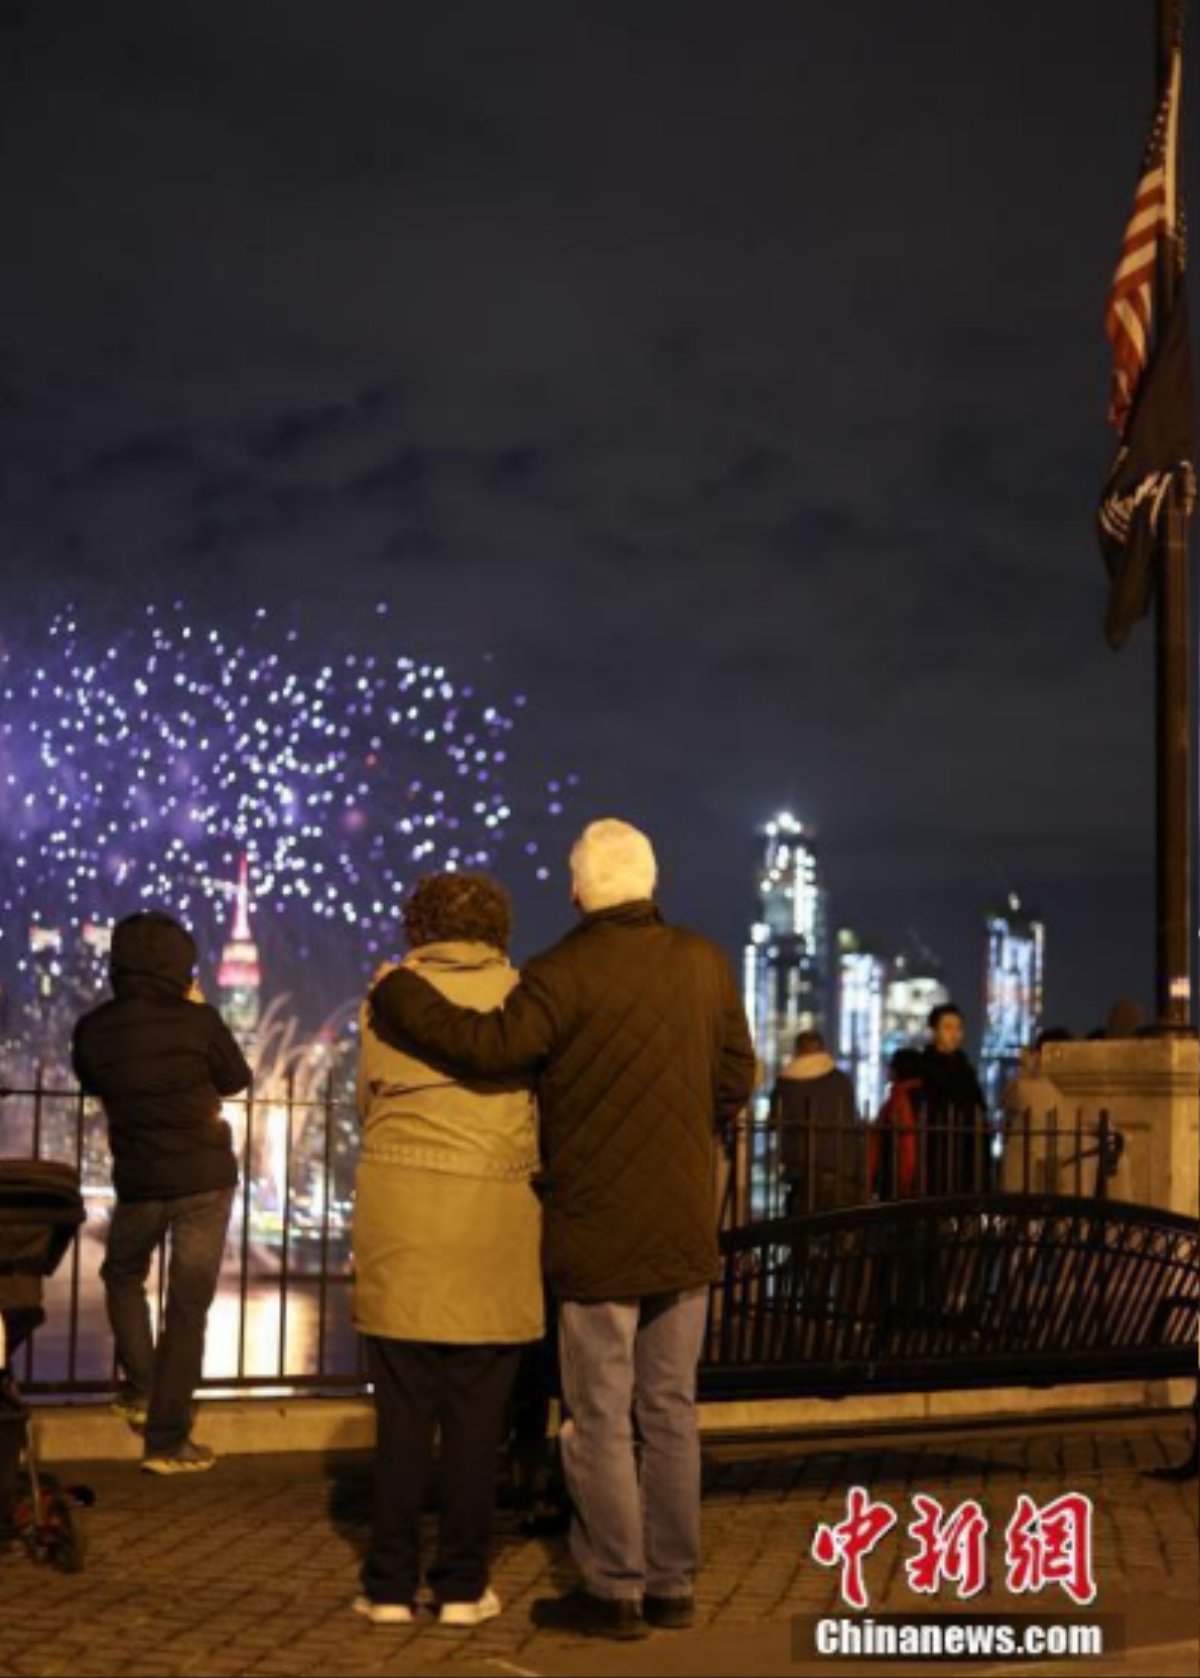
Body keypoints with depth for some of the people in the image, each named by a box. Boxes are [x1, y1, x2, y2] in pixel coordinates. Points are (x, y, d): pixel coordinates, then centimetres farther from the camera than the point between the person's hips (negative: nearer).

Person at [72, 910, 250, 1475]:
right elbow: (236, 1079, 4)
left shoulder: (94, 1029, -5)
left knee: (123, 1277, 29)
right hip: (205, 1178, -2)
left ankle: (141, 1390, 21)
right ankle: (167, 1439, 3)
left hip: (138, 1180, 2)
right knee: (188, 1305, 2)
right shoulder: (198, 1021, -12)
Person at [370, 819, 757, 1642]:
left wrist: (399, 993, -15)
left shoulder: (567, 973, -14)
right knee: (670, 1410, 13)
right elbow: (735, 1082, 8)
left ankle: (613, 1592, 9)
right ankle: (673, 1584, 18)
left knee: (600, 1419, 4)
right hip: (686, 1231, 5)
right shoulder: (707, 964, 3)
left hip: (599, 1234, -5)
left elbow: (492, 1044, -28)